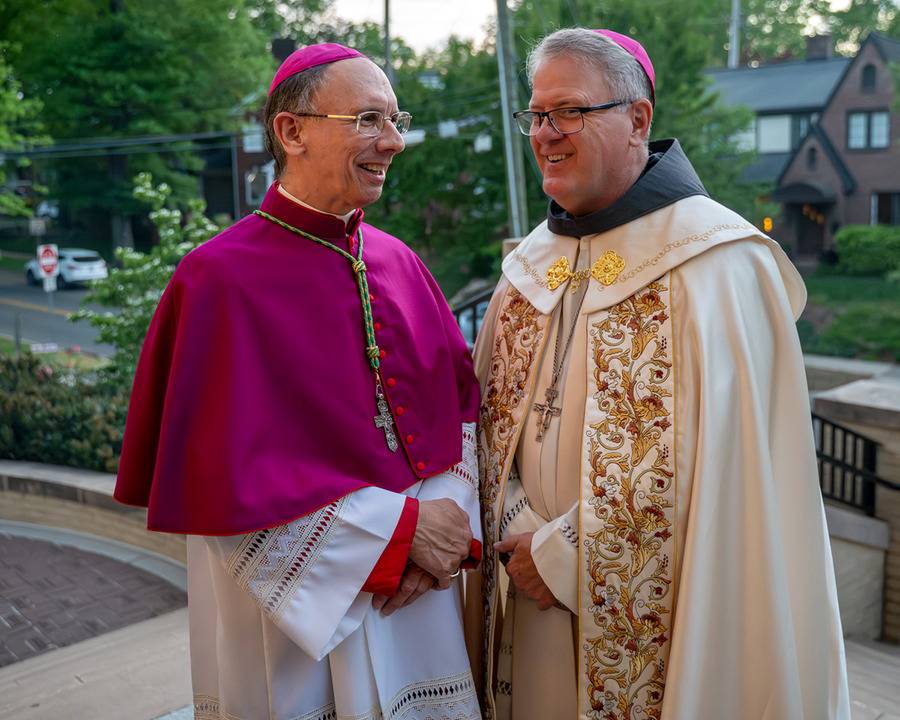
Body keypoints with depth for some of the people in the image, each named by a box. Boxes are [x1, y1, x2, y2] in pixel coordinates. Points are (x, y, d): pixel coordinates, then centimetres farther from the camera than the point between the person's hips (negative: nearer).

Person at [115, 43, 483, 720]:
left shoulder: (398, 262, 3)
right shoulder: (221, 278, -15)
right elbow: (228, 479, -18)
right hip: (301, 611, -5)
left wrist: (452, 524, -11)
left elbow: (464, 401, 4)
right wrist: (403, 527, -17)